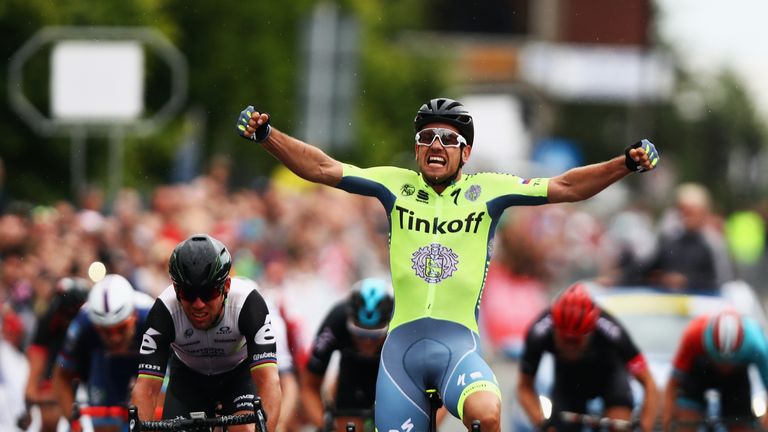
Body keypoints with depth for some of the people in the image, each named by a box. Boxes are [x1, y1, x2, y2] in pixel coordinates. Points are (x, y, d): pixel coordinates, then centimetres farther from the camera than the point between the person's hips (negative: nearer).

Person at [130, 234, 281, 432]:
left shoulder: (248, 302, -36)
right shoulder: (165, 310, -32)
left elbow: (268, 379, -43)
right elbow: (146, 387, -35)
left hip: (240, 373, -1)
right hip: (188, 376, 1)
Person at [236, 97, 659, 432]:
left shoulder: (485, 191, 6)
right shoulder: (397, 186, 10)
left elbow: (564, 187, 2)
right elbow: (323, 168, 6)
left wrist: (627, 163, -9)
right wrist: (266, 135, -5)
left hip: (459, 346, -2)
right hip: (401, 345, 2)